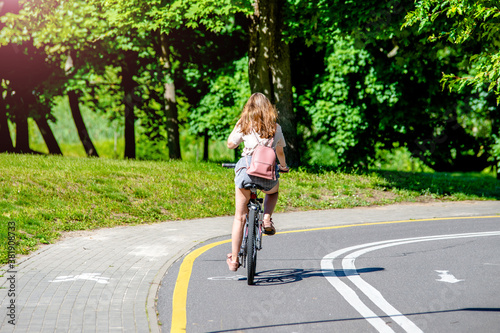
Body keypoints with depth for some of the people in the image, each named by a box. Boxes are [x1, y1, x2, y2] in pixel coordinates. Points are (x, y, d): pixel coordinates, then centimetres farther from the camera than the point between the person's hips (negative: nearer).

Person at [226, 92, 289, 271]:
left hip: (246, 170, -1)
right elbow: (280, 152, 21)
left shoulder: (244, 124, 4)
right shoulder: (275, 127, 9)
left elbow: (230, 144, 12)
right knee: (273, 191, 38)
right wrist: (283, 166, 41)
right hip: (267, 174, 1)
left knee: (239, 217, 9)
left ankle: (234, 259, 9)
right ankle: (267, 219, 12)